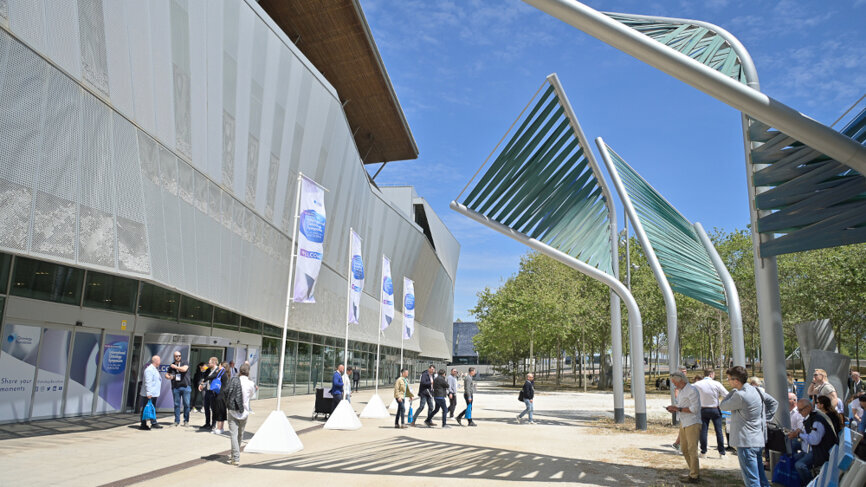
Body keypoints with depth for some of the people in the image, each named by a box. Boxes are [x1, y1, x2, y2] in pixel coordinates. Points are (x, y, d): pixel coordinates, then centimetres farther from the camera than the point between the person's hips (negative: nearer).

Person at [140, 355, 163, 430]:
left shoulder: (155, 369, 17)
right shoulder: (149, 370, -16)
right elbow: (148, 382, -22)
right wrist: (148, 393, -26)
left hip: (154, 394, 10)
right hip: (149, 394, -10)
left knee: (153, 409, 13)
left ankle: (154, 423, 19)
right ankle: (143, 425, 2)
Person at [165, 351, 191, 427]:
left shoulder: (185, 363, 4)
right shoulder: (171, 365, 14)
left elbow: (184, 369, -17)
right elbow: (166, 374, 22)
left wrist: (175, 367, -7)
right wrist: (169, 377, -2)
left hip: (185, 387, -3)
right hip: (175, 387, 3)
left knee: (186, 404, -3)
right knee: (176, 404, 3)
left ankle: (186, 420, 6)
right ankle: (177, 421, 10)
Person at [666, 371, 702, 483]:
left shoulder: (692, 390, -15)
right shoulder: (681, 391, 14)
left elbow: (695, 408, -20)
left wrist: (678, 409, -19)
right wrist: (674, 409, 4)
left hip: (692, 424, -9)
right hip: (683, 423, 9)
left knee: (692, 450, -3)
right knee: (684, 449, 13)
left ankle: (694, 476, 6)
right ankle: (694, 472, 25)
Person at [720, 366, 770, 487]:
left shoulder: (740, 396, -21)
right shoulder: (756, 390, 8)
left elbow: (722, 406, -9)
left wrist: (733, 390, -3)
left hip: (746, 443, -9)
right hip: (759, 441, 9)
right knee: (761, 477, 19)